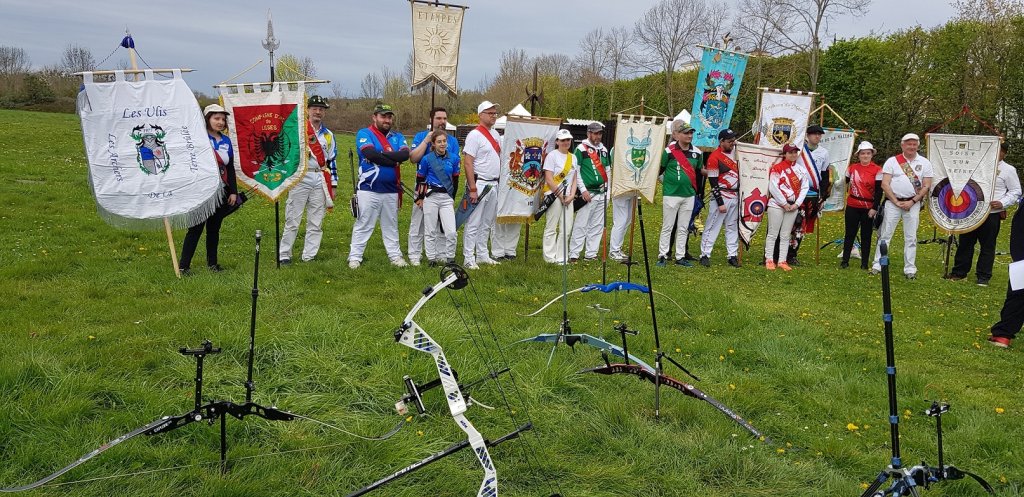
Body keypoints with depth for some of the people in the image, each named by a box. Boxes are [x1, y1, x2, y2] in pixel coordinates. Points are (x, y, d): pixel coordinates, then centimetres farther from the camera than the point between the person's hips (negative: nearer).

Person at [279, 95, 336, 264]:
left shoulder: (328, 135, 15)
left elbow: (331, 162, 15)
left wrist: (332, 186, 12)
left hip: (320, 180, 4)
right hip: (300, 178, -4)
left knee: (316, 221, 4)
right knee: (292, 219, -2)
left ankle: (309, 256, 11)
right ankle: (284, 255, 6)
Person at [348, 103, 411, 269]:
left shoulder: (397, 137, 10)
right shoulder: (364, 134, -2)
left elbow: (405, 154, -9)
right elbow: (370, 154, -21)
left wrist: (381, 155, -15)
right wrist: (394, 160, -12)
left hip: (391, 191, 4)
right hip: (369, 189, -4)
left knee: (391, 226, 14)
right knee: (363, 225, 0)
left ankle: (395, 255, 20)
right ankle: (355, 257, 6)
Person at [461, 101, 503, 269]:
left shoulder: (495, 134, 13)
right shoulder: (475, 135, -11)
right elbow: (467, 163, -16)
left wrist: (498, 182, 14)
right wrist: (472, 189, -19)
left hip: (493, 184, 8)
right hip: (479, 184, -8)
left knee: (487, 223, 15)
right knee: (473, 224, -5)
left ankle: (482, 255, 25)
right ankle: (468, 259, 0)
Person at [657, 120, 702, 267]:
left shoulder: (696, 152, 5)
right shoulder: (669, 151, -10)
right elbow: (659, 171, -2)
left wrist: (694, 189, 16)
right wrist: (667, 182, 4)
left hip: (689, 195, 5)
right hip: (671, 195, -5)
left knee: (683, 228, 9)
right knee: (667, 227, 2)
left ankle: (680, 257, 16)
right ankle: (662, 256, 9)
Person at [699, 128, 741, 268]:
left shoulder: (734, 151, 8)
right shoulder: (714, 157, -14)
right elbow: (714, 183, -15)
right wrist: (720, 203, -17)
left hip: (735, 196, 8)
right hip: (721, 196, -7)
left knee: (733, 227, 11)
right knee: (713, 226, -3)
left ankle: (733, 255, 17)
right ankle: (705, 255, 2)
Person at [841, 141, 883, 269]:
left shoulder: (877, 170, -5)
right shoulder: (852, 168, 4)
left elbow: (879, 191, -7)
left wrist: (874, 208, -11)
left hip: (868, 208, -2)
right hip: (852, 206, 2)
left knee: (866, 236, 7)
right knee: (850, 234, 6)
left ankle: (864, 262, 14)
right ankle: (845, 260, 12)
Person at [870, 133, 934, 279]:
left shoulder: (924, 163, 4)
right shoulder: (892, 161, 1)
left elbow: (926, 186, 2)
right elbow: (885, 184, -4)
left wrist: (912, 202, -9)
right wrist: (896, 202, -10)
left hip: (913, 203, 1)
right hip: (893, 202, -1)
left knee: (911, 238, 4)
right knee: (885, 234, -1)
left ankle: (910, 269, 9)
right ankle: (877, 265, 3)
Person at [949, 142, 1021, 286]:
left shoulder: (1008, 170, 0)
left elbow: (1015, 191, 2)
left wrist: (1002, 203, -13)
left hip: (992, 214, -3)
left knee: (988, 246, 3)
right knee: (965, 242, 9)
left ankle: (983, 276, 11)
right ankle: (959, 272, 18)